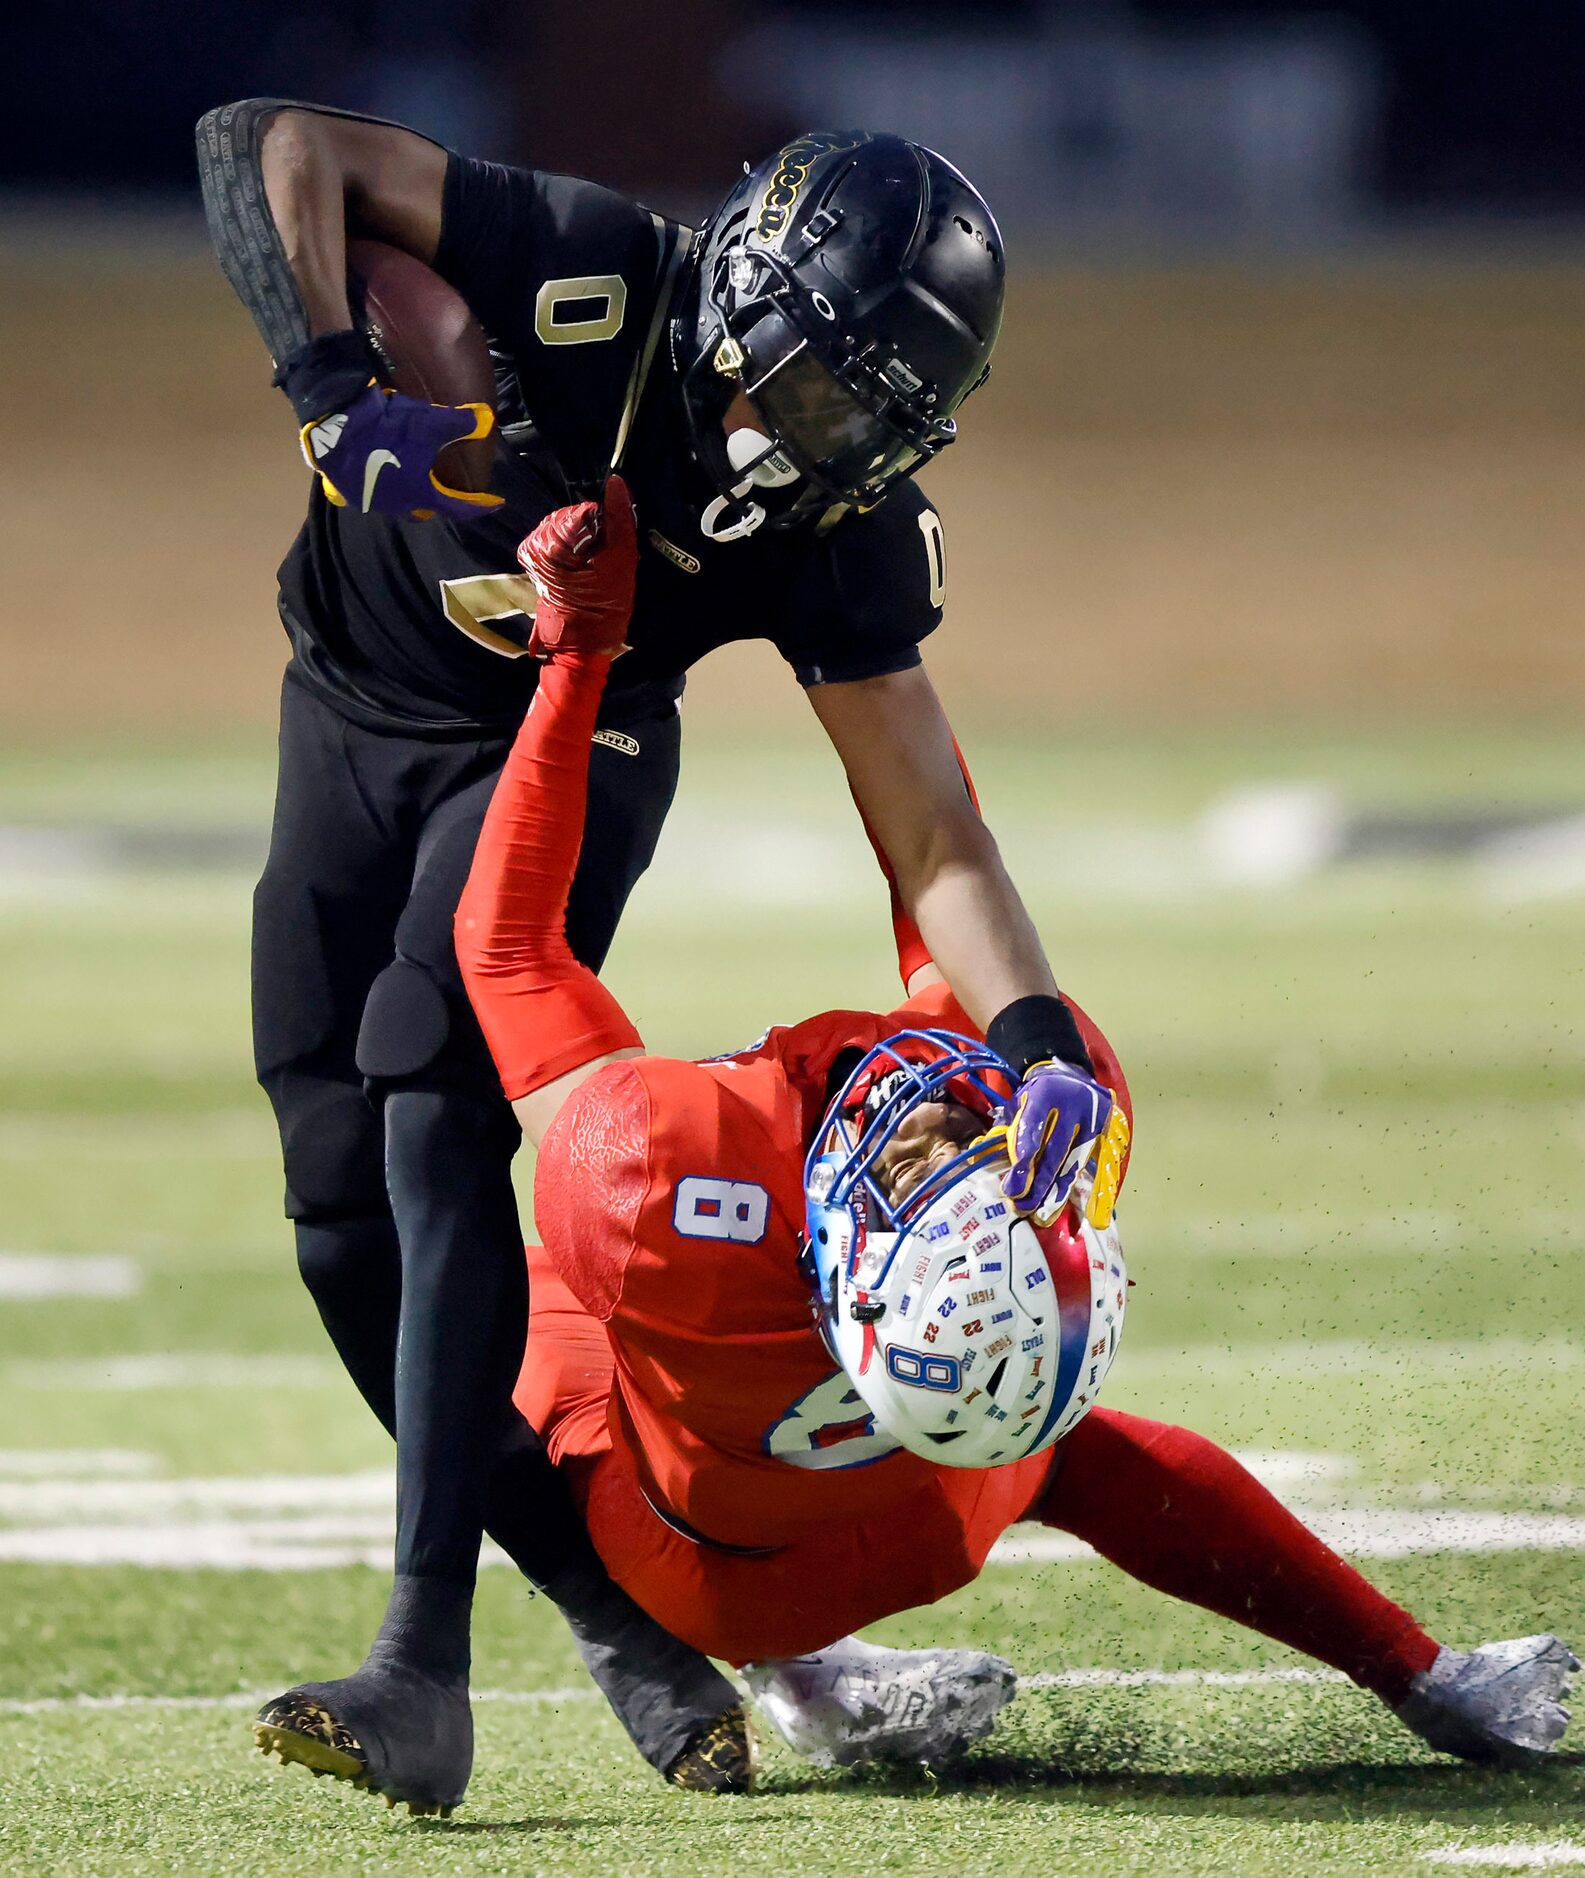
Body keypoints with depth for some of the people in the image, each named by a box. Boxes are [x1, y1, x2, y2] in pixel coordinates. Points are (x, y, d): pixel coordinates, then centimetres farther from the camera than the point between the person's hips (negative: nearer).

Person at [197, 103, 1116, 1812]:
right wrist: (333, 386, -36)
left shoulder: (842, 531, -21)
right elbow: (277, 140, -24)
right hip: (357, 709, 2)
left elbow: (929, 829, -17)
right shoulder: (593, 283, -28)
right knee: (346, 1208, -3)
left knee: (435, 1116, -24)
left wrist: (1036, 1036, -32)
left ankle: (428, 1658, -27)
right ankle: (611, 1607, 7)